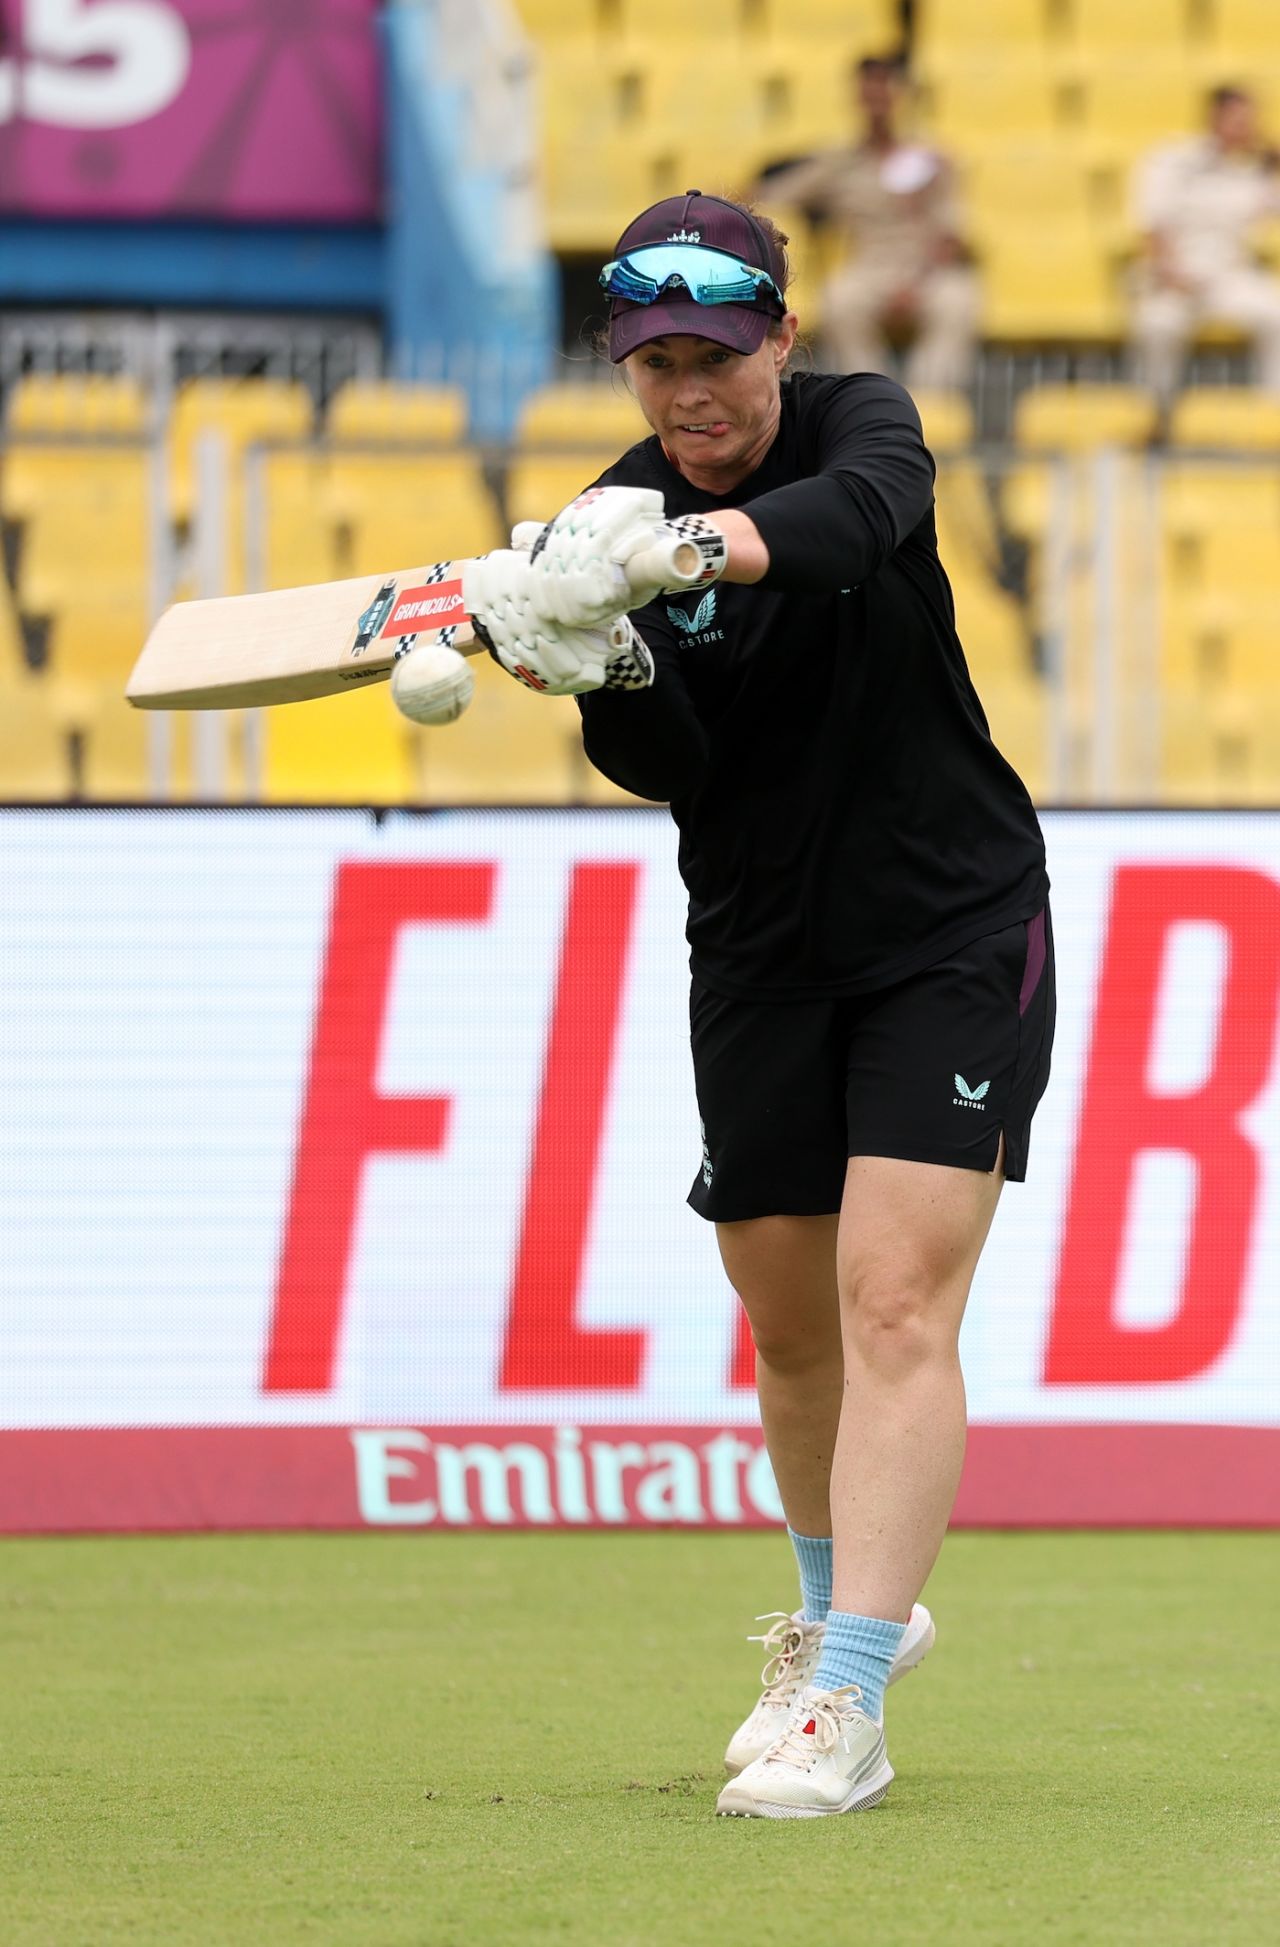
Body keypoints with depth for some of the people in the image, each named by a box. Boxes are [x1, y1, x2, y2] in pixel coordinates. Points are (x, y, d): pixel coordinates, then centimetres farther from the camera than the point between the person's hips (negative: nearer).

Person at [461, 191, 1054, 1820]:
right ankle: (846, 1606, 37)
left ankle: (846, 1703, -22)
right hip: (762, 963, 4)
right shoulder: (611, 524, -5)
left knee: (896, 1306, -16)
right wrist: (594, 669, -40)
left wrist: (699, 545, -58)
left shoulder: (861, 420, -12)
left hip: (953, 937, -4)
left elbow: (862, 511, -38)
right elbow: (672, 766, -17)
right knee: (791, 1330, 12)